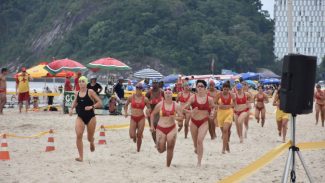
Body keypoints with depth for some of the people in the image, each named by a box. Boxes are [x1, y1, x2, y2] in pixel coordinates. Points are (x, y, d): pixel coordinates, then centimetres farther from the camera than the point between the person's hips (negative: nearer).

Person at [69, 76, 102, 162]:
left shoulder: (90, 92, -8)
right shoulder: (77, 93, 3)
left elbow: (100, 103, -8)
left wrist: (92, 106, -23)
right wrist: (72, 108, 6)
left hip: (90, 117, -2)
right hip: (80, 117, 2)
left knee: (90, 138, 9)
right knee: (79, 135, -18)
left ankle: (92, 143, 50)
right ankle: (81, 156, -12)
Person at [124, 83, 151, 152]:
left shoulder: (145, 99, -3)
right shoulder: (131, 97, 0)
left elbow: (149, 108, 7)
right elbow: (126, 105, 15)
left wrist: (148, 111, -16)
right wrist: (125, 112, 1)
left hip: (141, 118, -1)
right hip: (133, 118, 1)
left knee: (139, 135, 3)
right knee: (132, 135, -11)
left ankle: (138, 150, 19)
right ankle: (134, 137, 27)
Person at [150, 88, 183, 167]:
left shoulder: (176, 106, -2)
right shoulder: (160, 104, -4)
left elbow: (181, 117, -2)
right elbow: (152, 114, 7)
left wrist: (175, 117, -22)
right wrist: (152, 126, 1)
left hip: (171, 129, 0)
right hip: (160, 129, 0)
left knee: (170, 149, -2)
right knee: (161, 150, 3)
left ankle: (168, 166, 11)